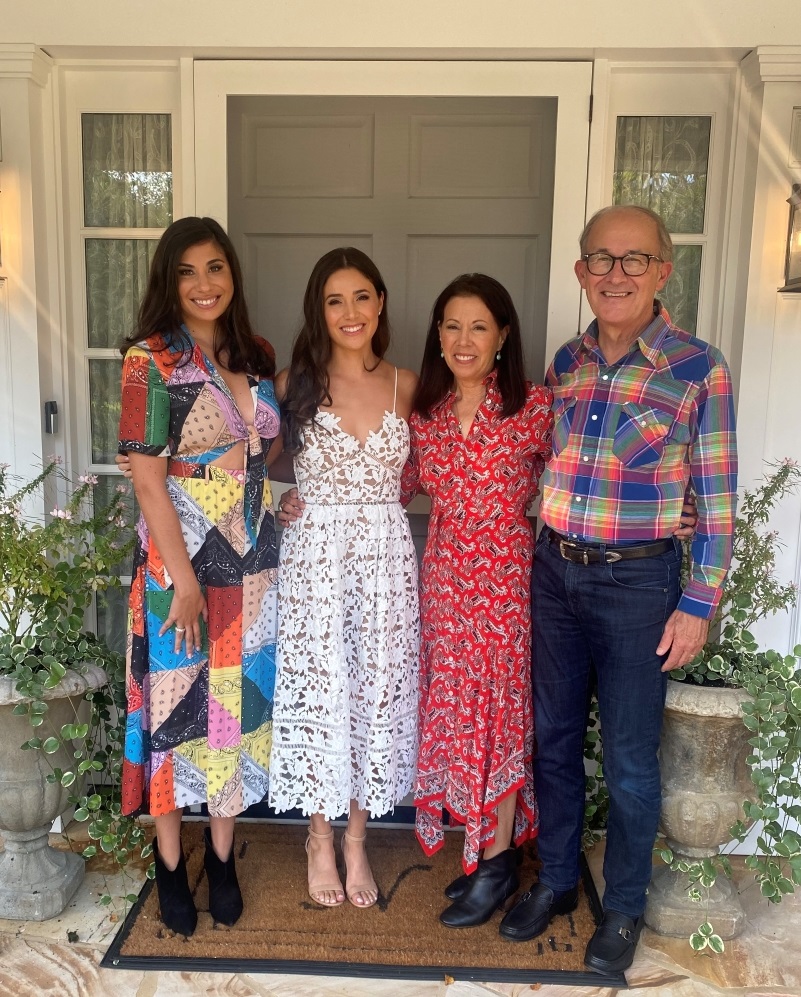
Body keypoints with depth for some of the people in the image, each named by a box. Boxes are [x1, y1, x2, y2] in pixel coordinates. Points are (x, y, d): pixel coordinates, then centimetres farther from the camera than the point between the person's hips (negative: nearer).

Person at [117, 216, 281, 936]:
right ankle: (170, 864, 29)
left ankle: (222, 855, 33)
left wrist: (275, 504, 2)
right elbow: (147, 477, -14)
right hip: (179, 558, -5)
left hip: (252, 559, 5)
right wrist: (184, 578, -15)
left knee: (239, 700, 13)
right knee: (175, 702, 7)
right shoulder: (150, 360, -10)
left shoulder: (258, 358, 7)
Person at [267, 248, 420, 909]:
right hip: (315, 556, -2)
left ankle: (356, 840, 29)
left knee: (376, 692, 9)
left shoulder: (406, 385, 4)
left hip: (386, 558, 2)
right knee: (319, 692, 7)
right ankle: (321, 840, 28)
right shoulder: (295, 383, -2)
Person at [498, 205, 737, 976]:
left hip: (636, 581, -4)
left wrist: (698, 604, -8)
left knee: (628, 759, 9)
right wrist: (539, 559, 11)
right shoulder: (566, 363, 5)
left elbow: (717, 498, -7)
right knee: (552, 737, 16)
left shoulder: (698, 368, -9)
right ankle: (555, 879, 37)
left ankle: (623, 908, 32)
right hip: (554, 572, 4)